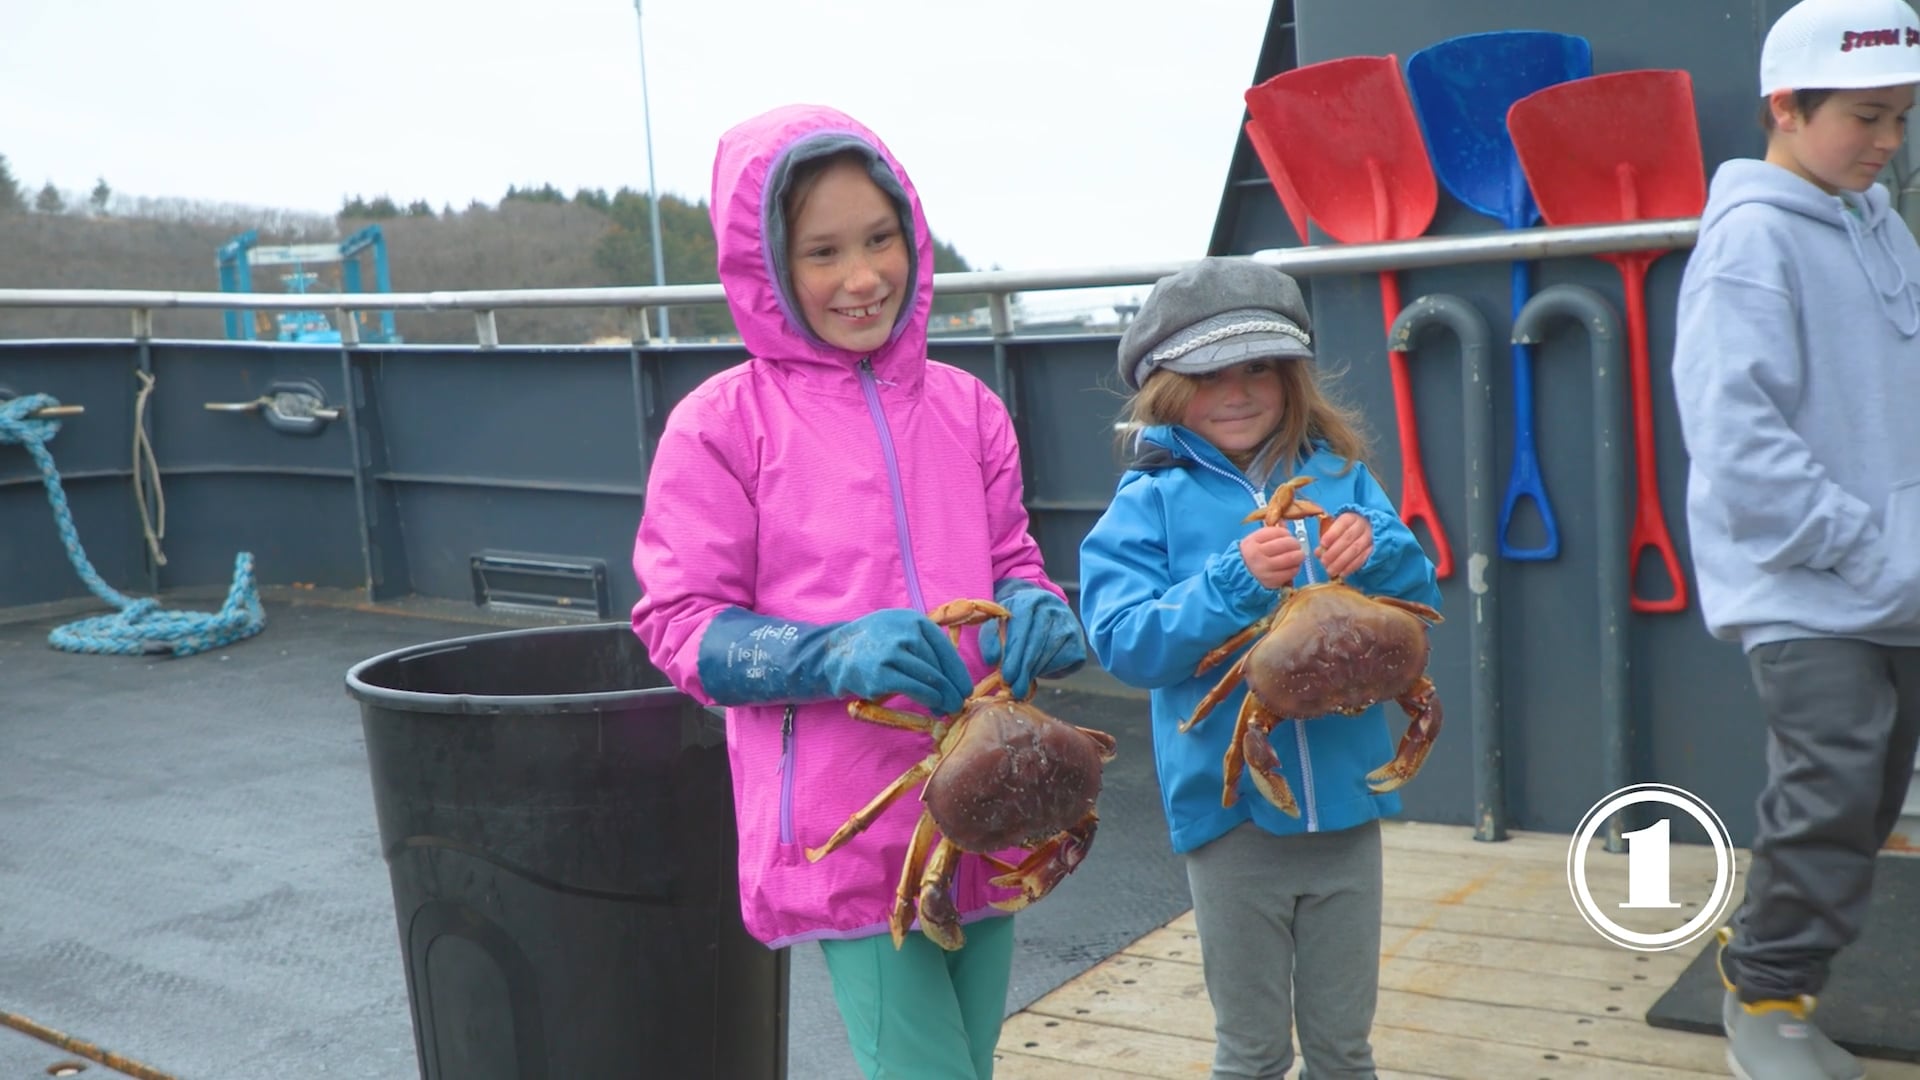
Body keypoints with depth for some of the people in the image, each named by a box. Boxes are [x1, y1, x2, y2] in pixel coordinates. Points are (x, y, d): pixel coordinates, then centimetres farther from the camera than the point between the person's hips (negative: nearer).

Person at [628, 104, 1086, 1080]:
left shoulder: (965, 409, 5)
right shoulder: (724, 424, -8)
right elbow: (680, 626, -8)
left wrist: (1033, 611, -10)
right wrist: (835, 654, -24)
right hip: (849, 830, -5)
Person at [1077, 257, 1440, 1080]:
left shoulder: (1339, 478, 4)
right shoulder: (1151, 502, -5)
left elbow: (1421, 604, 3)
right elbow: (1123, 644, -15)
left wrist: (1379, 553, -17)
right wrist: (1234, 582, -26)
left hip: (1345, 802, 3)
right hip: (1230, 808, -2)